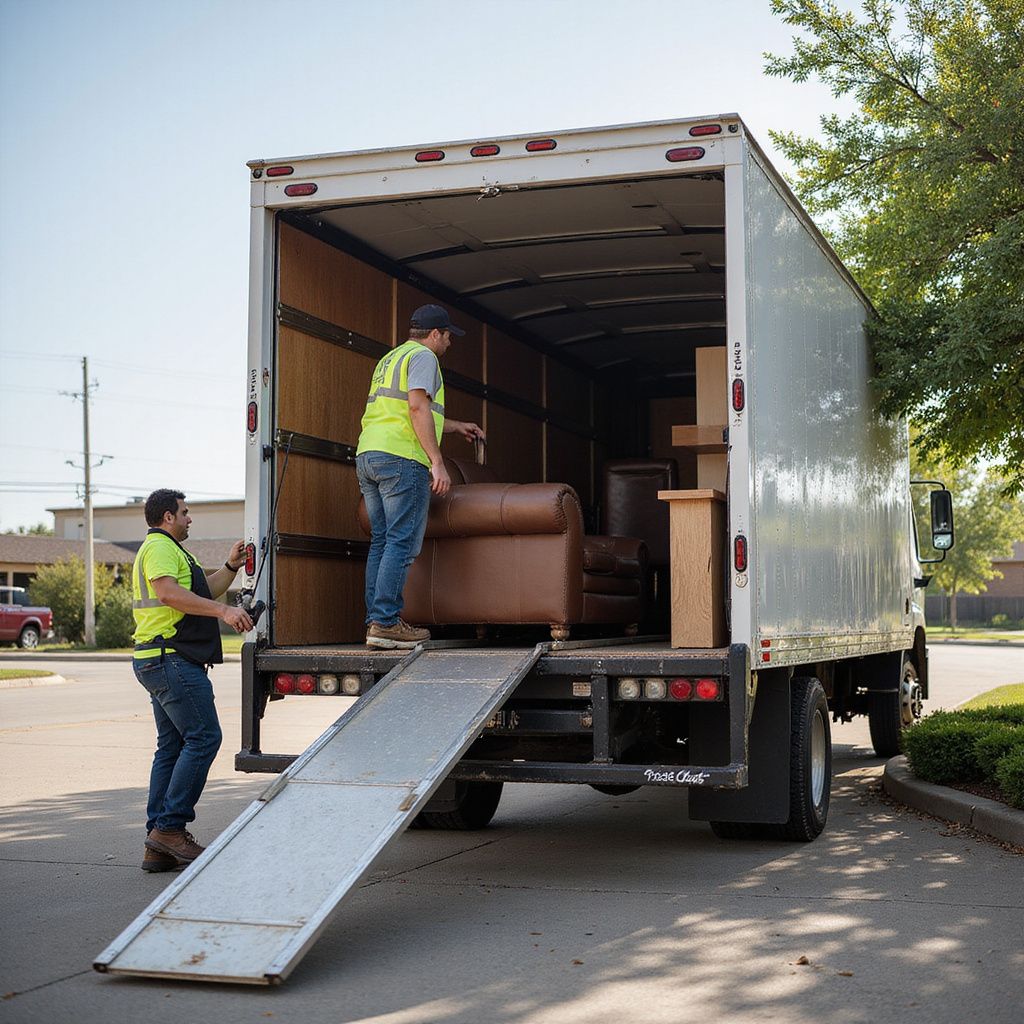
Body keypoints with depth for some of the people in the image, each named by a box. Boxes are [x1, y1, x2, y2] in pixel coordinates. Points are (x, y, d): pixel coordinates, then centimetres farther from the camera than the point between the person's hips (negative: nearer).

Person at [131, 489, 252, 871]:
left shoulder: (166, 549, 28)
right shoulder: (161, 546, -7)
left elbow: (202, 593, 28)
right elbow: (169, 592, -24)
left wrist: (230, 567, 16)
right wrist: (224, 611, -29)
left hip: (158, 662, 11)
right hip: (172, 658, -11)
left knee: (172, 747, 9)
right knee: (203, 737, -13)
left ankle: (158, 846, 8)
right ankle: (171, 827, -13)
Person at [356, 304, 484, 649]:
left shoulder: (389, 359, 27)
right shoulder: (422, 356, -1)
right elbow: (418, 407, -15)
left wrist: (456, 426, 46)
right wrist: (437, 462, -18)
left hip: (367, 456, 9)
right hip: (401, 457, -9)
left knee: (381, 542, 10)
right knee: (402, 543, -9)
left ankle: (375, 621, 8)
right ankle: (385, 622, -14)